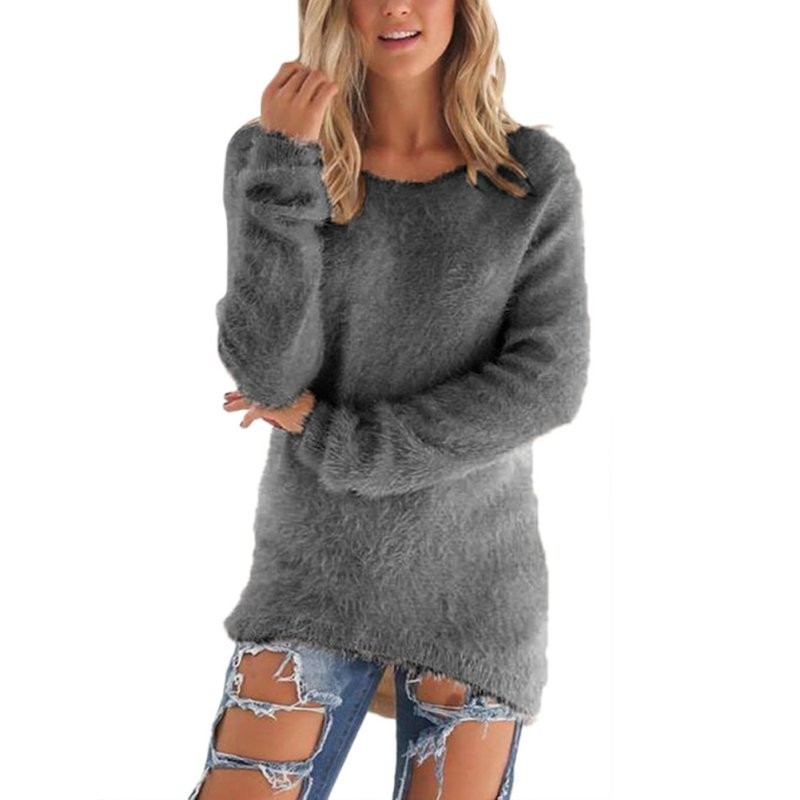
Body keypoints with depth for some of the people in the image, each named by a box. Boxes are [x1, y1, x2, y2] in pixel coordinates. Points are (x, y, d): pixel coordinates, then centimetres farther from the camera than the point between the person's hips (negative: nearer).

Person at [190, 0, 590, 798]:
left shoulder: (536, 173, -4)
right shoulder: (269, 155, -3)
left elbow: (546, 384, -12)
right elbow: (270, 374, -13)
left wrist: (332, 439, -14)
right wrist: (283, 160, -21)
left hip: (471, 582, 0)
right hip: (316, 575, 1)